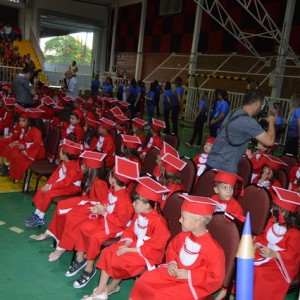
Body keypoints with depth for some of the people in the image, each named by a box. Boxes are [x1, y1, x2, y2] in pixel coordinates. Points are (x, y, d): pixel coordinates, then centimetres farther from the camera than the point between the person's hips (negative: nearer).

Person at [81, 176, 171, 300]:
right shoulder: (138, 215, 0)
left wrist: (128, 250, -21)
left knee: (122, 261, -23)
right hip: (133, 245, 8)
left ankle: (113, 286, 6)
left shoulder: (158, 222, -26)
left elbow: (153, 246, -24)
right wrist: (125, 245, -12)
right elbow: (130, 231, 9)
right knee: (108, 253, -3)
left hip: (148, 253, -8)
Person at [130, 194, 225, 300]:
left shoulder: (212, 248, -24)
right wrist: (172, 262, -3)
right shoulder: (183, 236, -2)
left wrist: (189, 275, -21)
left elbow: (216, 276, -21)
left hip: (193, 283, -7)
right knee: (143, 281, -1)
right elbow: (172, 247, 18)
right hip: (175, 271, 7)